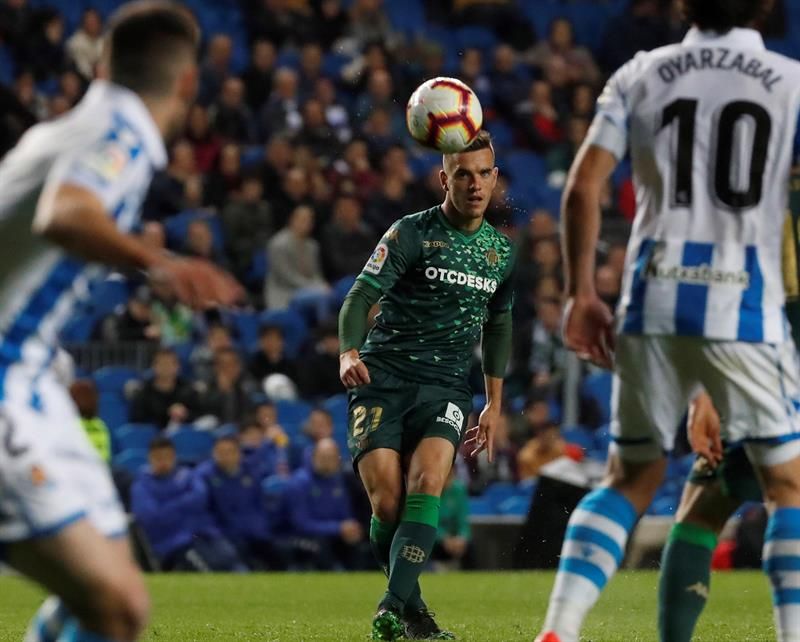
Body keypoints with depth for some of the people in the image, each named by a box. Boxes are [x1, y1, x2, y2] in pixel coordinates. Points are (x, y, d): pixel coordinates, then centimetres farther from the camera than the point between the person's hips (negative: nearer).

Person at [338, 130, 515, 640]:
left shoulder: (501, 251, 13)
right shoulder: (411, 234, -3)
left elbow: (498, 324, 27)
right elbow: (362, 295, -13)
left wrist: (495, 403, 24)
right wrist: (349, 352, -32)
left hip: (447, 387, 3)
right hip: (384, 378, -3)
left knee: (428, 481, -23)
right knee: (387, 501, -14)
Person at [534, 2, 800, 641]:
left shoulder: (640, 75, 8)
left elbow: (583, 186, 3)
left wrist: (581, 292, 9)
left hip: (653, 302, 3)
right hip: (743, 306, -3)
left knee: (632, 476, 15)